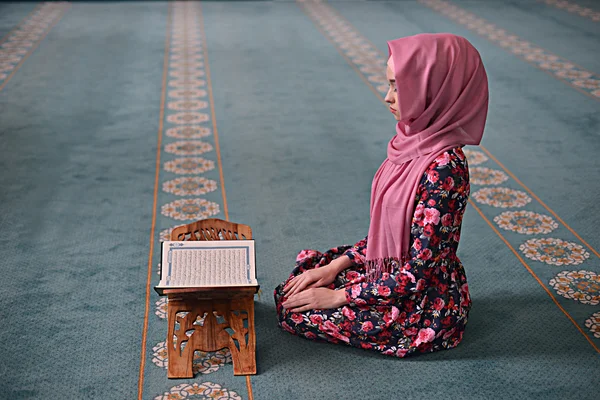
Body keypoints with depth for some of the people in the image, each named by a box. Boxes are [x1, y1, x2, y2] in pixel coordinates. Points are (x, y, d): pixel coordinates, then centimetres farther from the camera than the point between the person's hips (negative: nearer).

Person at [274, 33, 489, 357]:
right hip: (389, 271, 8)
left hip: (425, 304, -8)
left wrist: (338, 297, -17)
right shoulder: (416, 143, -1)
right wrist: (337, 264, 3)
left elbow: (418, 274, -25)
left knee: (295, 312, -3)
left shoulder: (443, 168, -29)